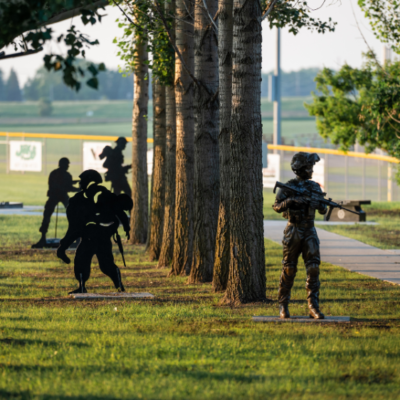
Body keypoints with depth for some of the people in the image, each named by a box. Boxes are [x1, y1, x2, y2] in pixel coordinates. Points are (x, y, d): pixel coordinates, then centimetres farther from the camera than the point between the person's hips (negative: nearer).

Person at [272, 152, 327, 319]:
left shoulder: (314, 187, 10)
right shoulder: (288, 187, -3)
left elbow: (323, 210, 9)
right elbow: (277, 206, -11)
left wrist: (321, 205, -13)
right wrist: (291, 200, -27)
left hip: (309, 232, 3)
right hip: (293, 230, -3)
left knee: (313, 268, -7)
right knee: (289, 269, 1)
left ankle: (313, 307, -7)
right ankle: (283, 306, 12)